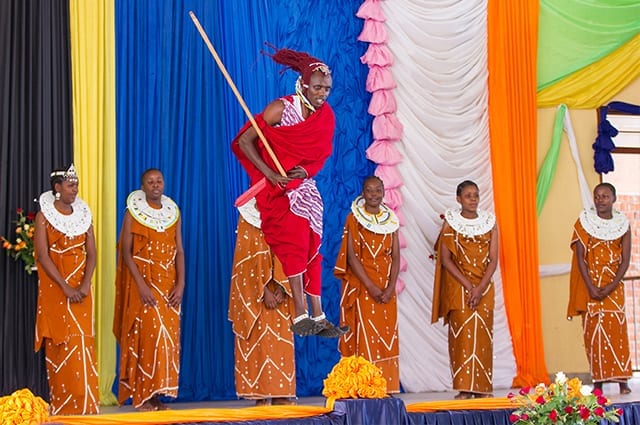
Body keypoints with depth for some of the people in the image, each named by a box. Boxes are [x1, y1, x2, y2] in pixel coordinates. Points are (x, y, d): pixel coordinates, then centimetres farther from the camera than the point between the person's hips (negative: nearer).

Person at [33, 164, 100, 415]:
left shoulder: (84, 215, 8)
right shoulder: (44, 216, -3)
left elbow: (91, 253, 2)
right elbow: (42, 256, -11)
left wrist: (85, 284, -13)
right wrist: (65, 287, -18)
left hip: (81, 289, 3)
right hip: (55, 289, -3)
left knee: (82, 343, 0)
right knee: (59, 345, -2)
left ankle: (84, 402, 3)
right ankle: (62, 403, 2)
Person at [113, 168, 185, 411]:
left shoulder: (173, 212, 11)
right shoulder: (133, 212, -1)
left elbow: (179, 251, 8)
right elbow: (126, 251, -7)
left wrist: (180, 284, -5)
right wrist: (141, 284, -17)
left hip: (168, 284, 4)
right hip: (142, 283, -4)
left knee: (168, 337, 0)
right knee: (145, 335, -9)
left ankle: (157, 395, 5)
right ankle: (143, 397, -5)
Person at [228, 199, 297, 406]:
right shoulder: (249, 217, -3)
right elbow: (250, 258, -10)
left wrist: (280, 287, -10)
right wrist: (264, 291, -18)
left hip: (277, 289, 4)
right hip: (254, 292, -4)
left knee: (281, 341, 1)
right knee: (259, 340, -6)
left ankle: (280, 393, 4)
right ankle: (261, 393, -4)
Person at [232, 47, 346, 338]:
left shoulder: (326, 117, 2)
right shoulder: (281, 108, -14)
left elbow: (321, 155, 8)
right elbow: (245, 140, -15)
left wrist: (306, 171, -14)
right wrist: (270, 174, -22)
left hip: (304, 186, 6)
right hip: (276, 188, -6)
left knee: (311, 248, 2)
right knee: (295, 240, -17)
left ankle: (317, 316, 4)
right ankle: (301, 314, -18)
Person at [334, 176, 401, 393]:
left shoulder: (391, 220, 9)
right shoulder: (353, 219, -1)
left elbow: (395, 257, 5)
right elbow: (351, 255, -9)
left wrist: (391, 287, -10)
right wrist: (370, 287, -16)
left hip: (386, 288, 4)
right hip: (360, 287, -4)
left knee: (387, 338, 2)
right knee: (363, 336, -6)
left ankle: (386, 387, 6)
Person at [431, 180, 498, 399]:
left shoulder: (489, 222, 6)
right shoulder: (450, 222, 1)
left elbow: (493, 259, 1)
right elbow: (445, 259, -5)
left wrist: (480, 288, -12)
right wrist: (468, 285, -13)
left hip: (484, 287, 2)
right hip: (458, 287, -2)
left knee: (483, 335, -1)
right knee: (462, 335, -7)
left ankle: (482, 387, 3)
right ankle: (464, 388, -6)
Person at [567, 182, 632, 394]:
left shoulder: (623, 224, 3)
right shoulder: (584, 222, 0)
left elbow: (625, 260, -1)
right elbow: (580, 257, -4)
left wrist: (611, 287, -13)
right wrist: (590, 287, -13)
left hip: (613, 287, 1)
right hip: (590, 285, 0)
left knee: (617, 330, -6)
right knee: (593, 331, -2)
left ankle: (622, 380, -4)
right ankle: (598, 382, 0)